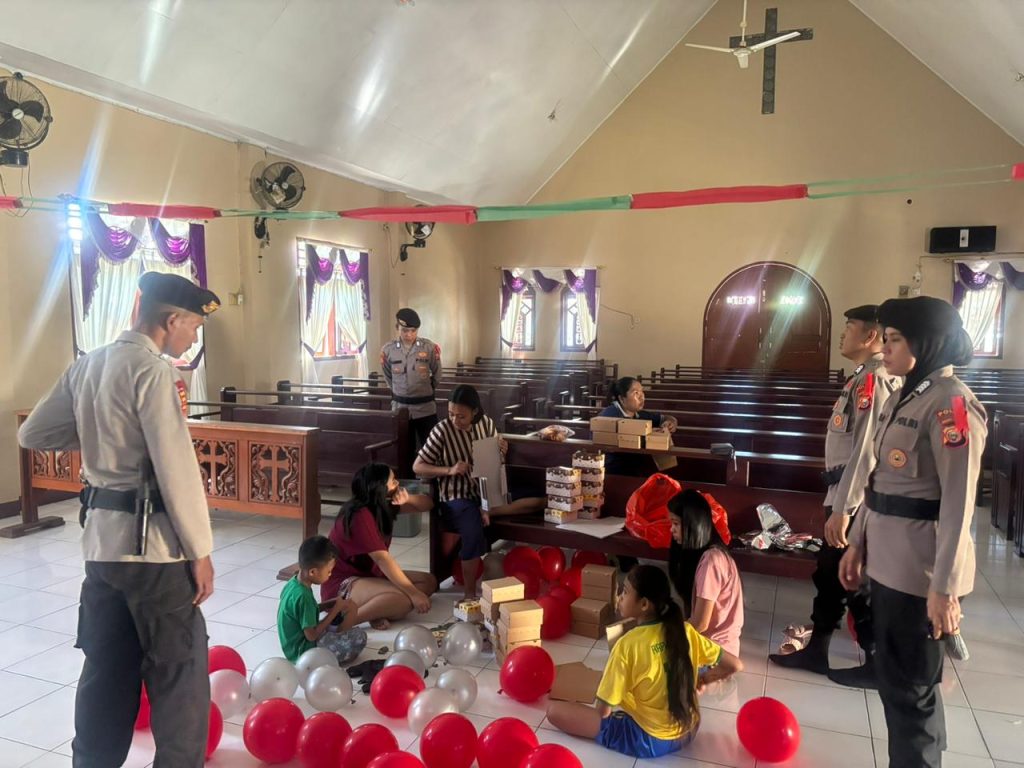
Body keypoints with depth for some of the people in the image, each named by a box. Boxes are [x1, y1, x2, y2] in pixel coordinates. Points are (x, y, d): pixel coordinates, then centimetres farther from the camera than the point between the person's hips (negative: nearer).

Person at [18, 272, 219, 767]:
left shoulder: (87, 365, 9)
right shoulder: (153, 370, -16)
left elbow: (32, 434, 17)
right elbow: (176, 468, -20)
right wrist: (199, 550, -13)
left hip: (100, 536, 8)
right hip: (151, 542, -8)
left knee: (106, 665, 20)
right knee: (179, 669, 6)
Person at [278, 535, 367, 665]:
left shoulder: (294, 582, -2)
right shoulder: (303, 596, -28)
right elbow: (312, 635, -23)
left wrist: (328, 604, 0)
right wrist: (335, 610, -15)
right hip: (303, 650, -9)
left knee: (351, 606, 13)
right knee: (359, 637, -19)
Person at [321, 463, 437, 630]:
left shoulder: (384, 504, 2)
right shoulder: (360, 516, -23)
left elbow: (427, 504, 8)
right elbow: (383, 559, -27)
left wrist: (408, 498, -14)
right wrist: (413, 593, -27)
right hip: (342, 584, -10)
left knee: (429, 582, 0)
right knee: (405, 598, -32)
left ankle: (376, 611, -14)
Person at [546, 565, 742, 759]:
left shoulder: (628, 644, -23)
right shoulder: (685, 631, -9)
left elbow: (603, 711, -17)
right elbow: (735, 665, 0)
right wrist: (702, 680, 14)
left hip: (649, 742, -6)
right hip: (688, 732, 6)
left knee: (554, 711, -5)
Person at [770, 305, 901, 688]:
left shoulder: (873, 380, -19)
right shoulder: (868, 377, 12)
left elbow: (866, 451, -24)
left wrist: (842, 509, -23)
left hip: (856, 501, -10)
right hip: (847, 496, 10)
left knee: (856, 582, 4)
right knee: (829, 573, 18)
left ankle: (877, 666, 21)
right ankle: (815, 650, 31)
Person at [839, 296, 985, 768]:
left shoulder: (951, 403, -16)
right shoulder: (903, 398, 11)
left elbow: (959, 502, -19)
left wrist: (944, 587, -20)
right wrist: (857, 543, 16)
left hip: (922, 568, -9)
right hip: (888, 559, 9)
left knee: (908, 687, 5)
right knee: (894, 678, 21)